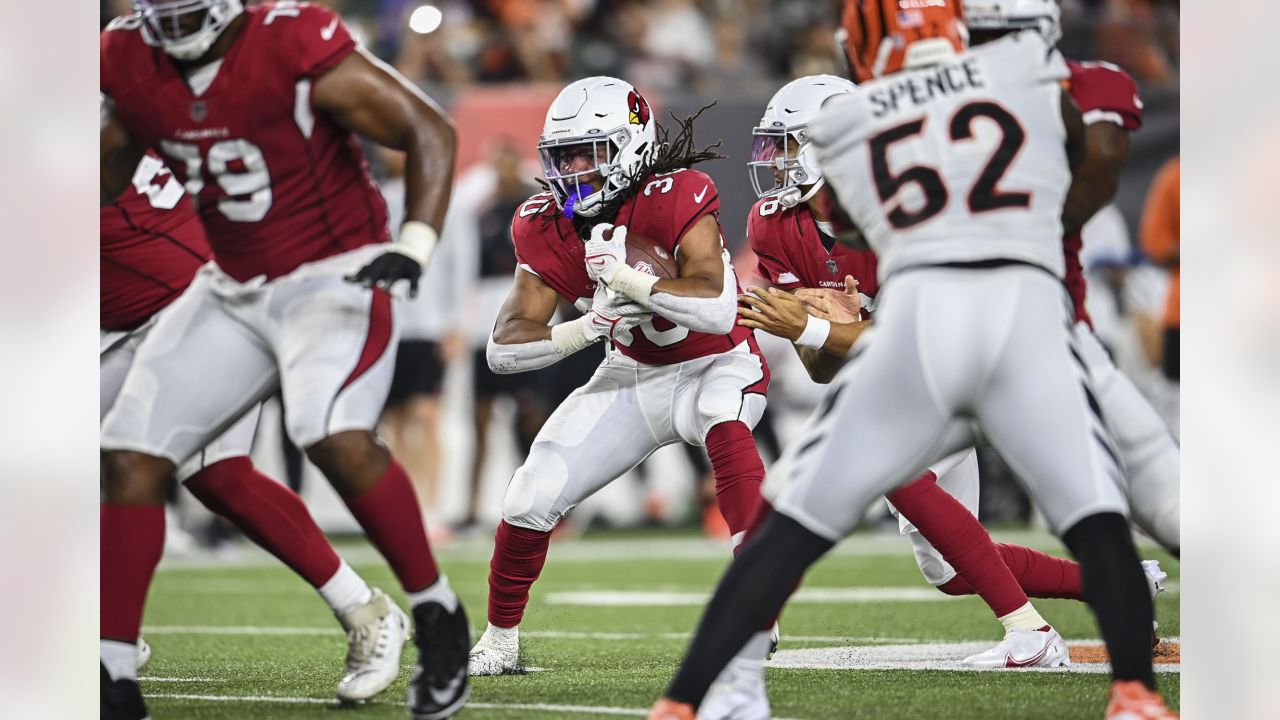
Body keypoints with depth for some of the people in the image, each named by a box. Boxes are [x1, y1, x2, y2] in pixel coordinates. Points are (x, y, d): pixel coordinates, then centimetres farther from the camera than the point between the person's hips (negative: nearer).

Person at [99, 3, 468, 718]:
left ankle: (439, 619, -9)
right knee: (129, 457, -2)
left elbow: (429, 130, -17)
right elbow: (111, 168, 19)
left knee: (335, 436, -30)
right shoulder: (128, 61, -2)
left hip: (333, 277, -6)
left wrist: (416, 246, -28)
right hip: (234, 292, 7)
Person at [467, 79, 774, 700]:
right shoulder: (546, 227, -12)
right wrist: (590, 326, -31)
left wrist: (622, 272, -42)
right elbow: (504, 349, -15)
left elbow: (718, 310, -40)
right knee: (531, 499, -6)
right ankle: (498, 642, 20)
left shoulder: (676, 201, -28)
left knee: (725, 430, -39)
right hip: (632, 376, 5)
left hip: (716, 368, -5)